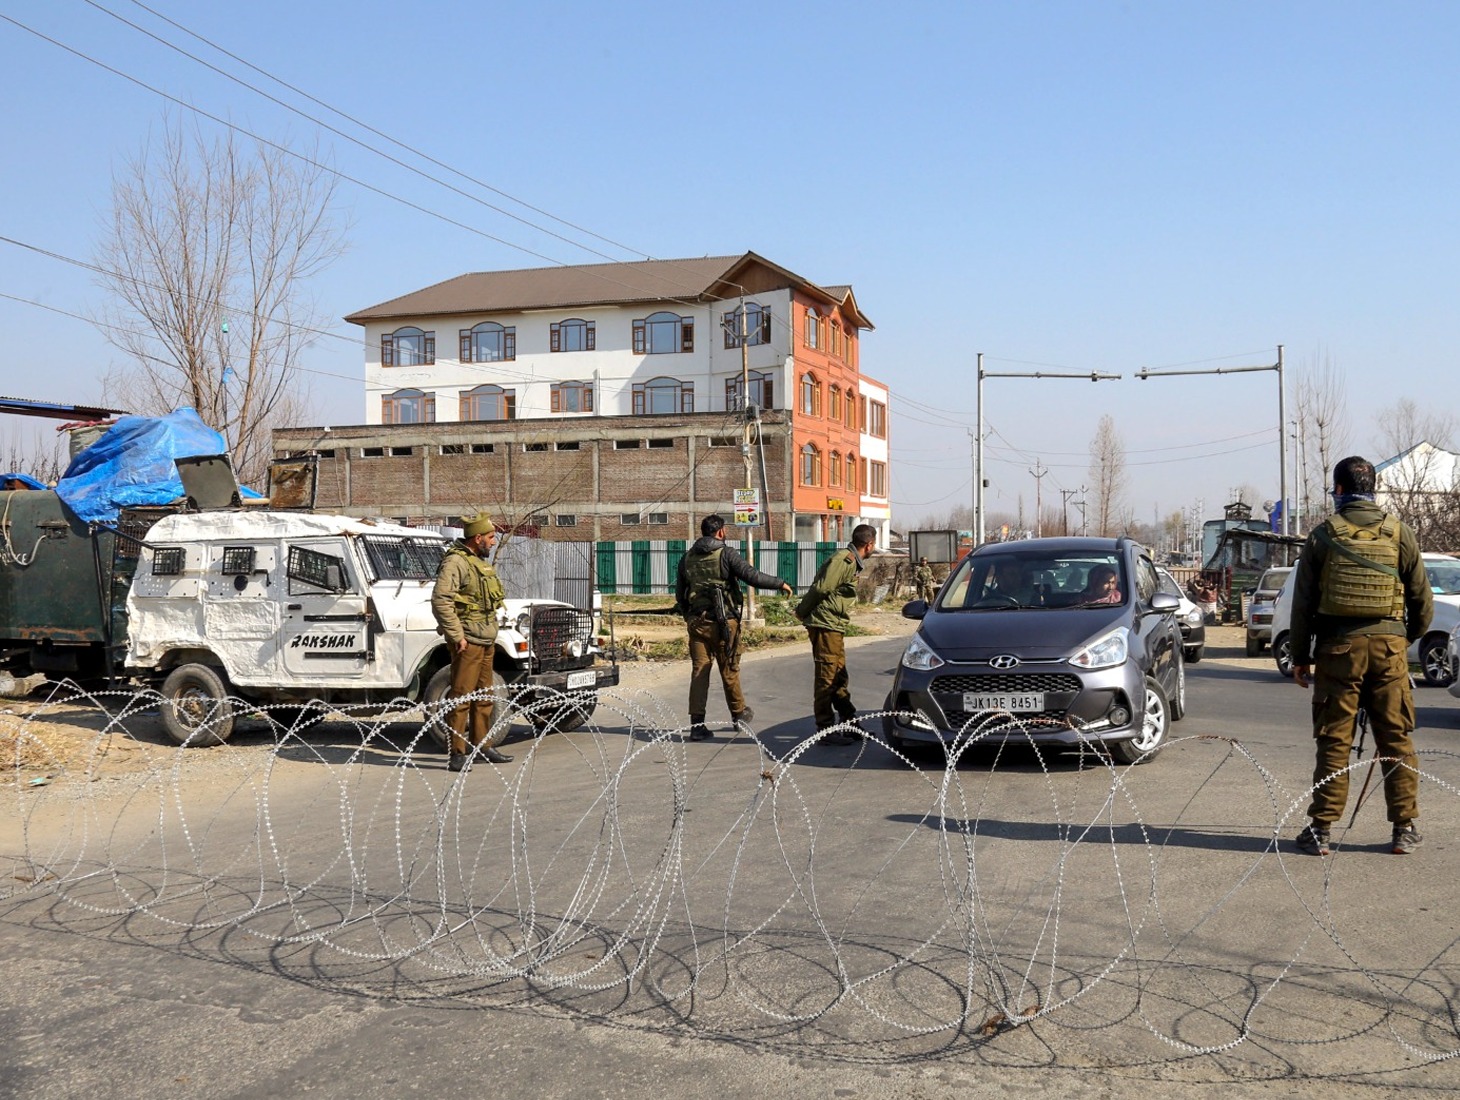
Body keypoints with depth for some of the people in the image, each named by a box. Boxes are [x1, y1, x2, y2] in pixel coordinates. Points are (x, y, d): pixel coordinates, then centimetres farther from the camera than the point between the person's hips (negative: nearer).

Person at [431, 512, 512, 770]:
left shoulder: (482, 561, 17)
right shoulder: (455, 561, -14)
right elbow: (440, 601, -21)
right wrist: (457, 636, -21)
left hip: (486, 639, 10)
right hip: (467, 641, -9)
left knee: (483, 696, 15)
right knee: (461, 696, -6)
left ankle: (481, 746, 24)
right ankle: (456, 753, -3)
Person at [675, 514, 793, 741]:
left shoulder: (687, 558, 9)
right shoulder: (726, 554, -7)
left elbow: (679, 594, 13)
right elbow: (753, 576, -15)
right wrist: (780, 583, -3)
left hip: (696, 622, 4)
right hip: (723, 622, -4)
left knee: (699, 671, 4)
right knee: (729, 670, 10)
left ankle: (697, 724, -1)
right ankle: (739, 714, 27)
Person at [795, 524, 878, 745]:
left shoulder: (852, 562, 18)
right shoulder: (843, 560, -15)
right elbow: (821, 588, -18)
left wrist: (803, 613, 14)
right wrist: (802, 612, -6)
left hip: (835, 628, 10)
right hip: (825, 626, -10)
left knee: (839, 678, 15)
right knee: (826, 678, -6)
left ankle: (850, 723, 24)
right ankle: (826, 730, -3)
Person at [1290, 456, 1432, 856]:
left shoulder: (1323, 535, 1)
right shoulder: (1399, 533, 4)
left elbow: (1303, 601, 2)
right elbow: (1421, 598, 9)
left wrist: (1300, 657, 9)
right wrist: (1411, 636, 27)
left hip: (1337, 646, -1)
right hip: (1388, 644, 1)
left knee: (1334, 740, 3)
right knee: (1396, 739, 8)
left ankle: (1321, 828, 5)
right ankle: (1405, 828, 11)